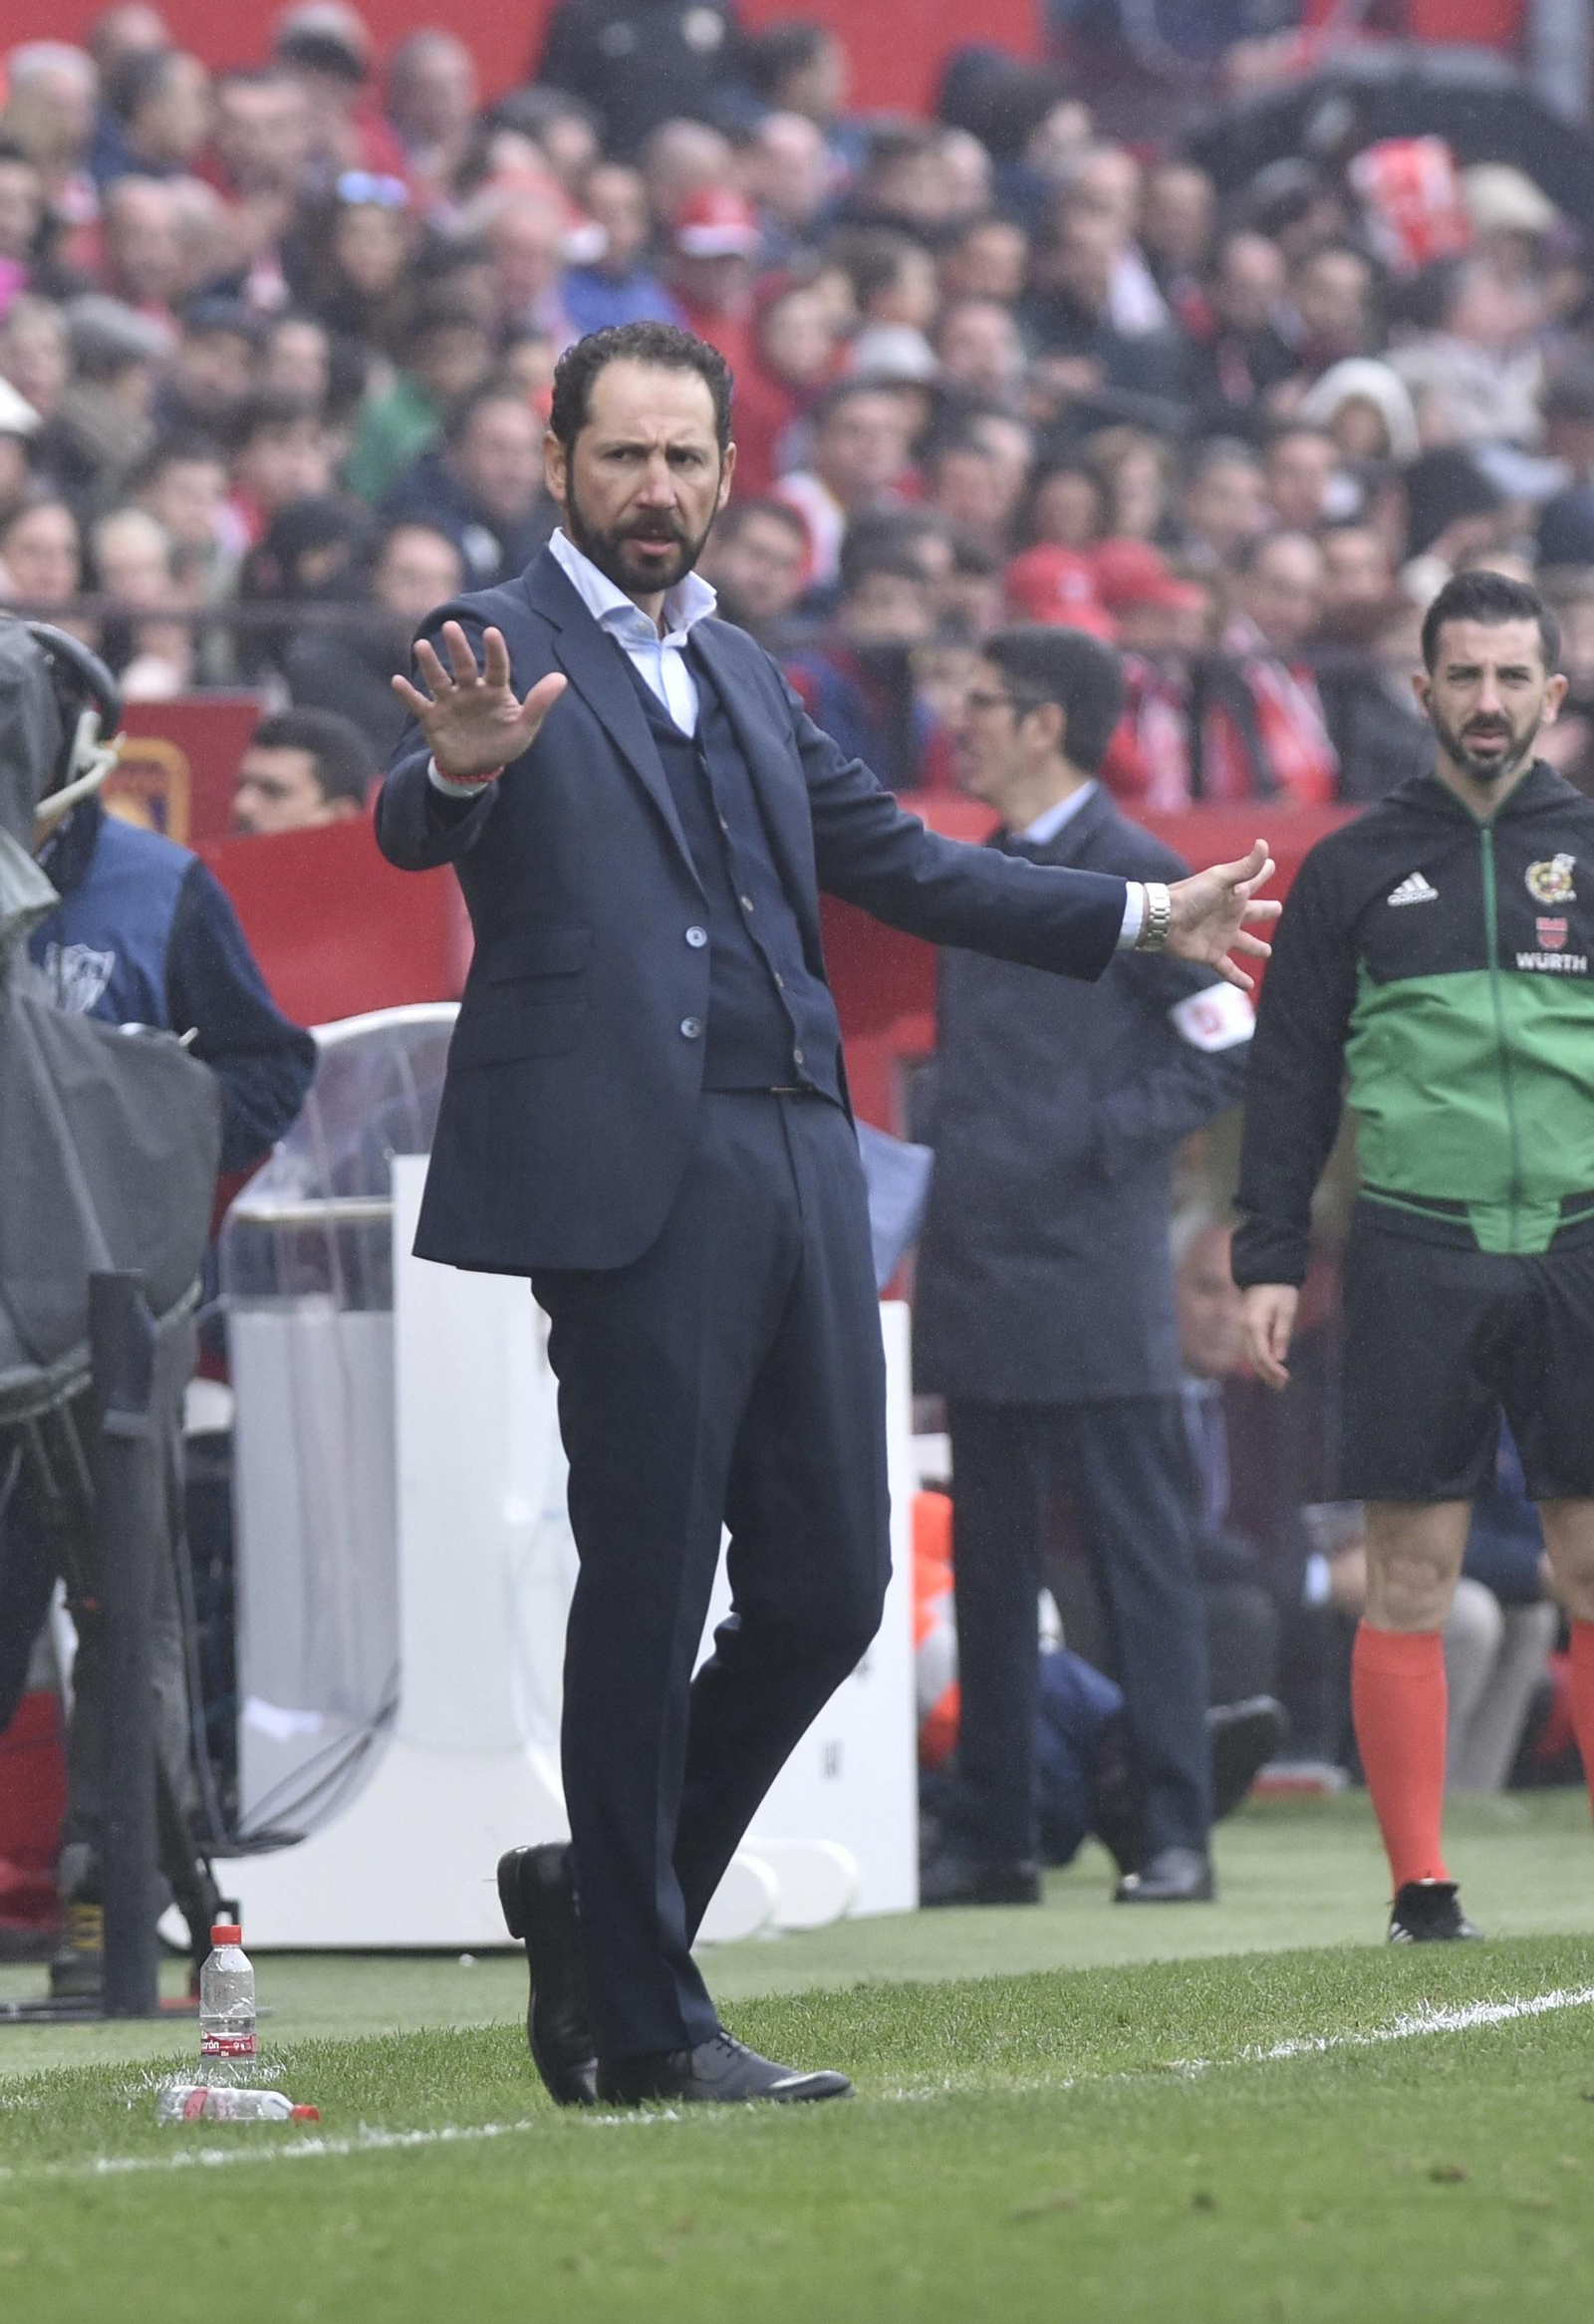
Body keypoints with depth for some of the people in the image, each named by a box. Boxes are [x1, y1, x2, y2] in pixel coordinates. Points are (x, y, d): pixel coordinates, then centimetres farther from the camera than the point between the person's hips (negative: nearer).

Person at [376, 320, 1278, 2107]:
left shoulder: (745, 678, 23)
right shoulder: (502, 651, 1)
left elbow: (901, 864, 30)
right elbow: (409, 831, -18)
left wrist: (1141, 918, 31)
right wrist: (462, 766, -41)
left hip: (799, 1160, 7)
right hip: (632, 1175, -7)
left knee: (827, 1589, 6)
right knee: (648, 1598, -5)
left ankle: (600, 1890, 23)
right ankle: (641, 2023, 2)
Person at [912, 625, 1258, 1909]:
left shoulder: (1134, 875, -6)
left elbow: (1230, 1046, -8)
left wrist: (1110, 1136, -13)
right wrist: (952, 1164, 11)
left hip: (1091, 1281, -8)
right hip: (975, 1275, 8)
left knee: (1141, 1559, -4)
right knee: (989, 1563, 9)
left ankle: (1176, 1836, -3)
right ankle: (996, 1837, 14)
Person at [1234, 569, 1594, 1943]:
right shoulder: (1357, 871, 9)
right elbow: (1292, 1073, 10)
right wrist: (1269, 1258, 3)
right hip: (1418, 1251, 0)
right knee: (1411, 1574, -2)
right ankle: (1421, 1886, 3)